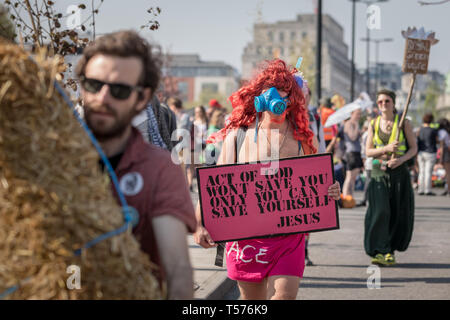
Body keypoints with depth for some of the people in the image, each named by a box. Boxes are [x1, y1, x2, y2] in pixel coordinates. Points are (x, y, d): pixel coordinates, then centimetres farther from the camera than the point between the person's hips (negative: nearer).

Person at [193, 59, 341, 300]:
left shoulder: (300, 138, 5)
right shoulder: (237, 135, 2)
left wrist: (330, 193, -9)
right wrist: (199, 224, -10)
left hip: (289, 234, 0)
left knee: (284, 295, -14)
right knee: (252, 298, 10)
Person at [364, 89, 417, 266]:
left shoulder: (403, 123, 2)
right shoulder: (374, 124, 6)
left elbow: (414, 148, 4)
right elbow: (368, 151, 4)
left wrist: (401, 159, -14)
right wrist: (386, 149, -13)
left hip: (399, 172, 0)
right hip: (379, 172, 0)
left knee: (399, 214, 1)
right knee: (380, 211, -13)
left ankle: (391, 250, 18)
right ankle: (380, 251, -13)